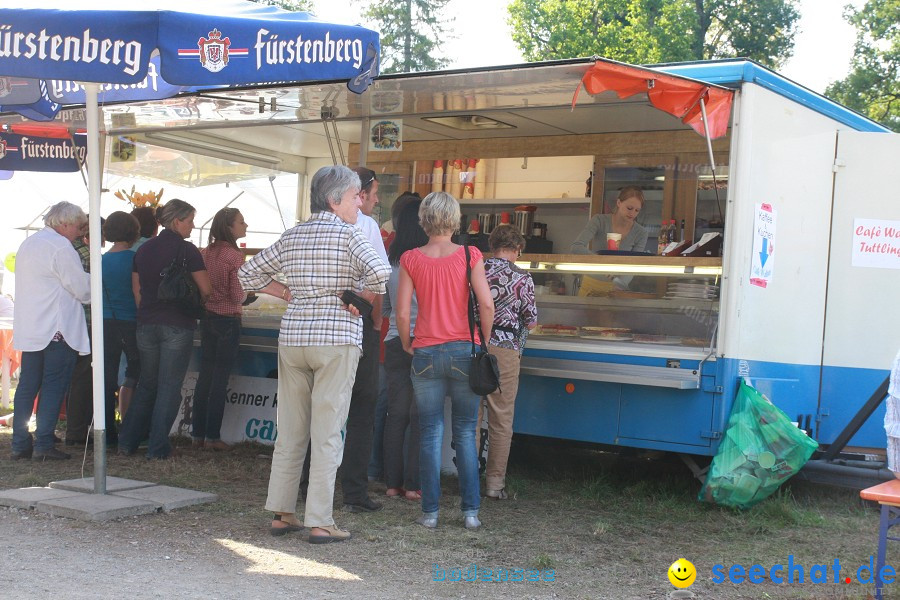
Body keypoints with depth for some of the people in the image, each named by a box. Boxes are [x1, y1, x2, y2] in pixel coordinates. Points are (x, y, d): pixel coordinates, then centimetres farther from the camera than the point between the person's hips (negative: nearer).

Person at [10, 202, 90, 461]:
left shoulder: (27, 244, 17)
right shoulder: (60, 247, -12)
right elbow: (83, 288, -12)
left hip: (28, 330, 8)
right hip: (57, 329, -8)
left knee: (27, 386, 10)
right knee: (53, 387, -4)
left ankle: (20, 444, 12)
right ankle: (43, 445, -4)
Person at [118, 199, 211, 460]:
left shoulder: (144, 250, 9)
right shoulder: (186, 249, -8)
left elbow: (137, 290, 12)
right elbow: (205, 290, -8)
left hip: (146, 324, 6)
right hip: (178, 326, -6)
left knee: (147, 383, 17)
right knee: (169, 386, 1)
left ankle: (127, 442, 17)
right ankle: (158, 448, 3)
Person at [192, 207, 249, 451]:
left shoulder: (206, 252, 4)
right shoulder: (234, 256, -16)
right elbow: (238, 296, -17)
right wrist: (246, 293, 3)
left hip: (207, 318, 6)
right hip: (228, 321, -6)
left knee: (204, 376, 12)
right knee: (220, 380, 0)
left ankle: (198, 433, 16)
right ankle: (212, 437, 4)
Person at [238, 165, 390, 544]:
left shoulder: (292, 236, 12)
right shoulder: (347, 233, -5)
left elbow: (248, 274, 18)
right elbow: (379, 272, -22)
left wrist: (288, 294, 16)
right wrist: (359, 296, -6)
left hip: (292, 338, 6)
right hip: (337, 339, -5)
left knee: (290, 430, 11)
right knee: (327, 434, -2)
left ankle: (281, 514, 16)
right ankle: (319, 523, 0)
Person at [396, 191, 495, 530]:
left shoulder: (410, 259, -1)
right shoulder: (469, 255, -3)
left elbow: (402, 313, -6)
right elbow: (486, 304, -10)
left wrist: (407, 346, 10)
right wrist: (483, 342, 4)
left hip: (426, 354, 0)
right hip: (464, 351, 0)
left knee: (430, 435, 7)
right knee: (466, 434, 9)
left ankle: (430, 512, 9)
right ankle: (471, 511, 11)